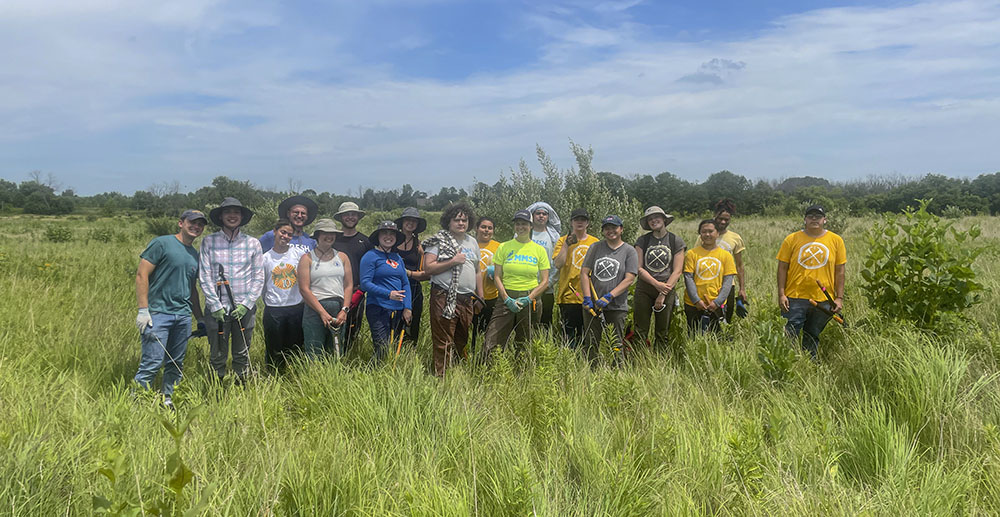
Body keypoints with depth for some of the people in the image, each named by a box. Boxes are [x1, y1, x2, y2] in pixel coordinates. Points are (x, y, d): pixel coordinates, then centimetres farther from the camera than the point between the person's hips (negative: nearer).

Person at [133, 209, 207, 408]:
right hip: (158, 313, -6)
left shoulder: (195, 255, 17)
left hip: (183, 316, 7)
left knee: (176, 364, 11)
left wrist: (200, 319, 21)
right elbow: (141, 275, -8)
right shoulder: (162, 243, -3)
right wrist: (143, 310, -14)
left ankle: (168, 400, 23)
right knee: (152, 363, -9)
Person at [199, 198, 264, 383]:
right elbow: (204, 276, 0)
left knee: (242, 355, 8)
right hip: (217, 309, -1)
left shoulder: (252, 243, 6)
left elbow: (259, 278, 5)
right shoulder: (208, 242, 3)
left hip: (245, 309, 1)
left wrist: (246, 304, -6)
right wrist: (216, 305, -8)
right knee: (217, 356, 6)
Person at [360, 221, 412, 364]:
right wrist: (388, 294, -21)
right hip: (378, 309, -7)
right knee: (382, 350, -13)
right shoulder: (371, 256, -3)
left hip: (398, 310, 7)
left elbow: (405, 283, 16)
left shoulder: (397, 258, 16)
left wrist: (408, 307, 5)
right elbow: (365, 283, -11)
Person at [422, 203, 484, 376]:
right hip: (444, 298, -6)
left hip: (467, 298, 6)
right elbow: (428, 267, -12)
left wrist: (480, 298, 19)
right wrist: (453, 261, -15)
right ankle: (441, 376, -1)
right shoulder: (438, 240, -3)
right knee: (443, 342, -6)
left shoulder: (472, 242, 17)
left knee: (462, 340, 13)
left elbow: (477, 271, 22)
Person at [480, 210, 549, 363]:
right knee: (491, 343, -9)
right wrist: (507, 299, -11)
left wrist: (528, 299, -10)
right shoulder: (504, 247, 5)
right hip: (506, 298, 0)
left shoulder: (539, 250, 5)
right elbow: (497, 277, 2)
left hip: (530, 300, 1)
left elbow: (545, 281, 3)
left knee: (525, 344, 9)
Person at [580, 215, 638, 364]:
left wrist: (608, 297, -15)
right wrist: (587, 298, -6)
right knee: (590, 345, 5)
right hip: (592, 306, 2)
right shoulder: (595, 247, 9)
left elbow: (629, 279, -6)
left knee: (616, 346, -2)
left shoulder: (629, 251, 2)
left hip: (617, 307, -2)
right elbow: (584, 273, 5)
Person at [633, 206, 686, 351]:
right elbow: (638, 268, -1)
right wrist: (657, 284, -14)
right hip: (644, 289, 0)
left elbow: (677, 271, -3)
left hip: (667, 290, 0)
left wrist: (663, 294, -10)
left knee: (663, 332, 5)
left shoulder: (676, 241, 2)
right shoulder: (642, 241, 5)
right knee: (640, 331, -2)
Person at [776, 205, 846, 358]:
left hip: (823, 300, 1)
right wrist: (781, 294, -4)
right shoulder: (792, 239, 1)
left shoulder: (836, 241, 5)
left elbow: (840, 271, 6)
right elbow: (782, 267, 2)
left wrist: (839, 298, 1)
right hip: (795, 298, -1)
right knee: (790, 336, -3)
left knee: (813, 337, 11)